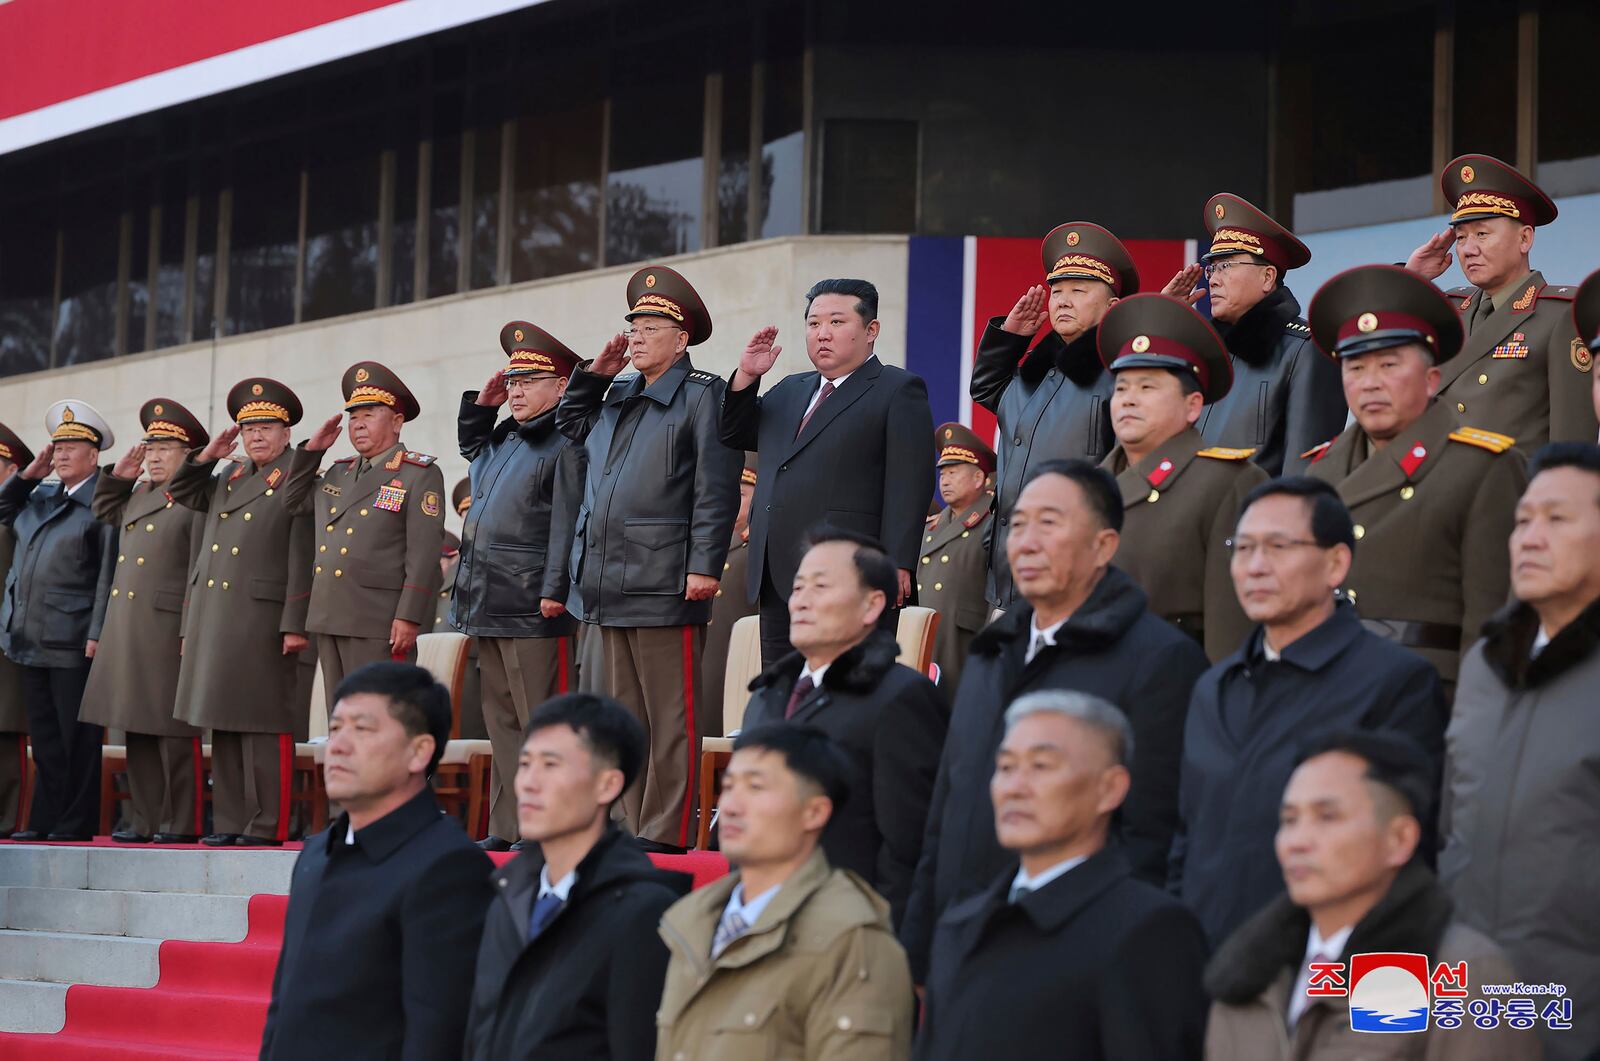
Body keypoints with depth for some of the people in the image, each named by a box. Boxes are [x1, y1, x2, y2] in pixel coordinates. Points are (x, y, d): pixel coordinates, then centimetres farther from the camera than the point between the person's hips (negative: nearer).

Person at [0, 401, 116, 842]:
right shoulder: (40, 498, 17)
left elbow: (109, 574, -12)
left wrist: (98, 634, -17)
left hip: (74, 640, -8)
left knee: (77, 737, -2)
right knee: (44, 737, 10)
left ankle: (76, 823, 1)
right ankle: (44, 820, 14)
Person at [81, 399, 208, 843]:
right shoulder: (140, 494, 18)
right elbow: (105, 511, 37)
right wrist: (118, 474, 19)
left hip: (168, 630, -9)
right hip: (127, 632, 9)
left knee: (174, 732, -5)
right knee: (137, 730, 10)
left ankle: (182, 823, -1)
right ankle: (145, 819, 16)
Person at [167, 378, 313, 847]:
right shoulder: (228, 477, 18)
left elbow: (302, 559, -10)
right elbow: (181, 494, 29)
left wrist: (295, 625, -16)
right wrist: (207, 455, 12)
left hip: (263, 621, -7)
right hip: (214, 620, 7)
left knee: (265, 725, -6)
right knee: (224, 724, 9)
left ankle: (268, 826, -5)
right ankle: (230, 821, 13)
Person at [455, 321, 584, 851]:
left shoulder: (565, 446, -8)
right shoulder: (502, 440, 18)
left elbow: (567, 522, -15)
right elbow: (469, 443, 40)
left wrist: (555, 589, -20)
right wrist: (483, 403, 22)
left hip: (533, 609, -9)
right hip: (490, 604, 9)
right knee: (502, 721, 11)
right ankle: (507, 825, 14)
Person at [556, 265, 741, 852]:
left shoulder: (702, 396, -3)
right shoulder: (617, 398, 19)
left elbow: (717, 489, -10)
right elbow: (569, 422, 38)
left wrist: (705, 565, -18)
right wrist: (595, 373, 21)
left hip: (664, 585, -8)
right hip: (612, 585, 8)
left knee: (671, 720, -5)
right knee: (627, 716, 11)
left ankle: (667, 836, -5)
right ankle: (636, 828, 16)